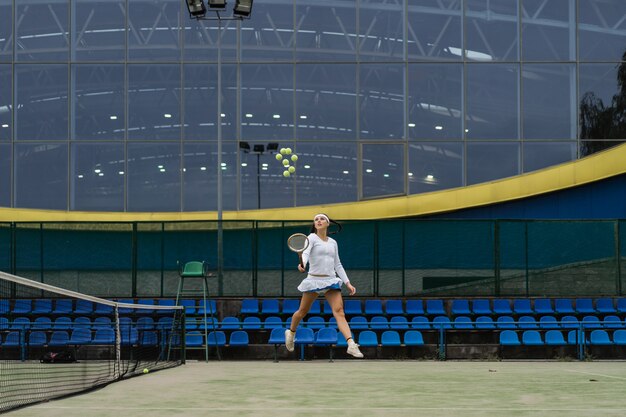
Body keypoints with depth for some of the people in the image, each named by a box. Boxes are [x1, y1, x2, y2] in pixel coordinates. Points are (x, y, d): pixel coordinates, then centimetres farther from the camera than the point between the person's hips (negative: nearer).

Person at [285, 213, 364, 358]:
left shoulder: (333, 242, 15)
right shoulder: (312, 238, -1)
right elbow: (305, 252, -20)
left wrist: (348, 283, 12)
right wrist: (302, 264, -42)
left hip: (331, 280, 3)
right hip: (314, 279, -3)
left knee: (339, 311, -14)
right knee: (303, 311, 10)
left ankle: (351, 344, -28)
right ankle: (291, 332, 41)